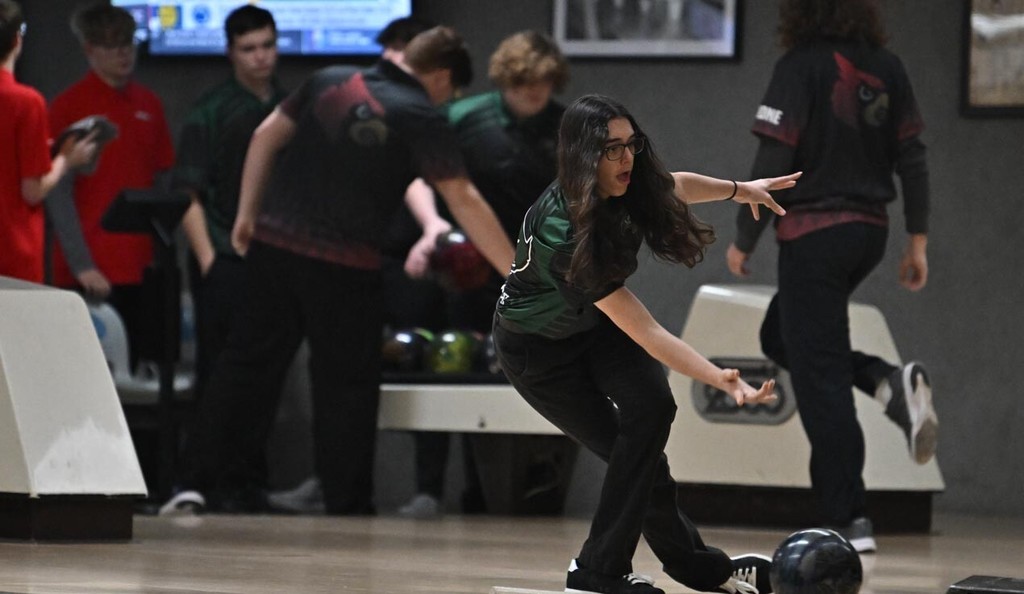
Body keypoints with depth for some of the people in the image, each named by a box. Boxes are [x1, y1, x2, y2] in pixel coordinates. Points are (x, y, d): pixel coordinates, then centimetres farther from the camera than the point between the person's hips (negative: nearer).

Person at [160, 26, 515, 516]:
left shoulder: (330, 82, 7)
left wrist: (247, 214, 17)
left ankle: (198, 482, 6)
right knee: (347, 384, 7)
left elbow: (266, 137, 10)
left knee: (247, 364, 10)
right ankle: (348, 507, 11)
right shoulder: (421, 121, -7)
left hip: (273, 243, 4)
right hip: (344, 267, -4)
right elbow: (464, 203, -11)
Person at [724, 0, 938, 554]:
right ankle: (892, 382, 2)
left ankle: (848, 522, -6)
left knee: (819, 381, -3)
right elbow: (912, 156, 7)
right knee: (780, 337, 25)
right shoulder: (887, 67, 7)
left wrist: (743, 239, -5)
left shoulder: (802, 67, -11)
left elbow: (774, 160, -14)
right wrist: (917, 239, 12)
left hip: (813, 234, -7)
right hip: (869, 233, 7)